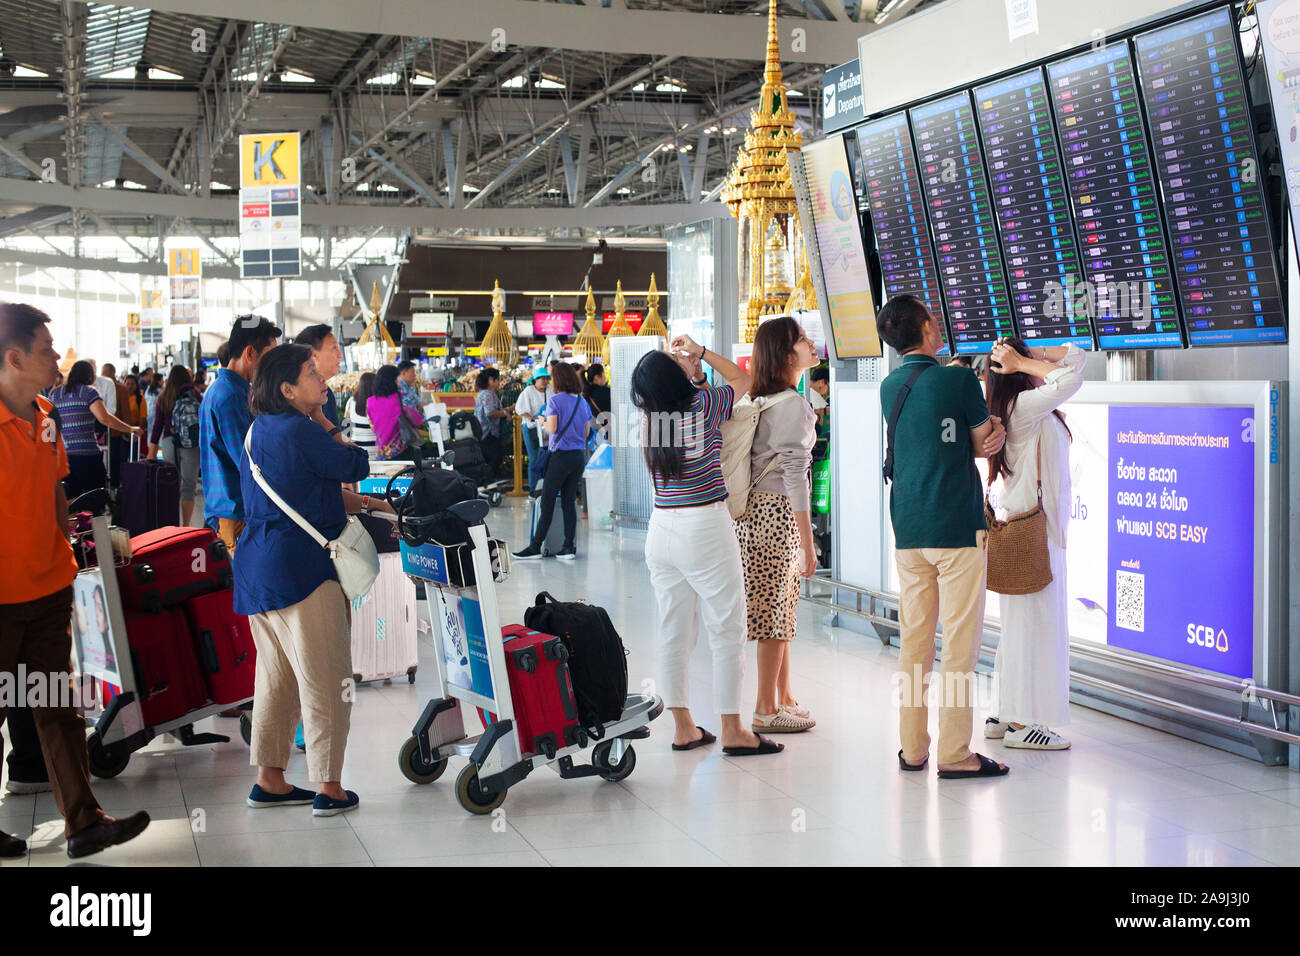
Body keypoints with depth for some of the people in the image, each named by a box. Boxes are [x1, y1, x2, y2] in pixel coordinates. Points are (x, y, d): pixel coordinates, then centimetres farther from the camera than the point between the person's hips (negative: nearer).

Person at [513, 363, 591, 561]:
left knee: (547, 502, 0)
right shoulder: (583, 402, 9)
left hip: (561, 455, -6)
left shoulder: (555, 401, -9)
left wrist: (542, 422, 6)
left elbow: (552, 428, -14)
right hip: (579, 455, 6)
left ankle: (535, 546, 3)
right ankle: (569, 547, 7)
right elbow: (586, 432, 13)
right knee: (569, 501, 9)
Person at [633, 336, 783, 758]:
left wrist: (695, 374, 14)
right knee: (727, 632, 2)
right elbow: (741, 378, 10)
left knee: (674, 633, 11)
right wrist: (700, 352, 15)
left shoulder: (650, 418, 4)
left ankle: (683, 727, 18)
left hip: (662, 529, 6)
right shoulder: (702, 406, -10)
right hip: (706, 529, -6)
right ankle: (733, 731, 5)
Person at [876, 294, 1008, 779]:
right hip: (957, 527, -6)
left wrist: (990, 432, 8)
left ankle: (912, 747, 15)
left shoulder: (889, 387, 9)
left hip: (907, 529, 6)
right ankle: (954, 753, 0)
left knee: (914, 638, 10)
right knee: (960, 641, -1)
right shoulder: (958, 380, -10)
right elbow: (984, 443, 1)